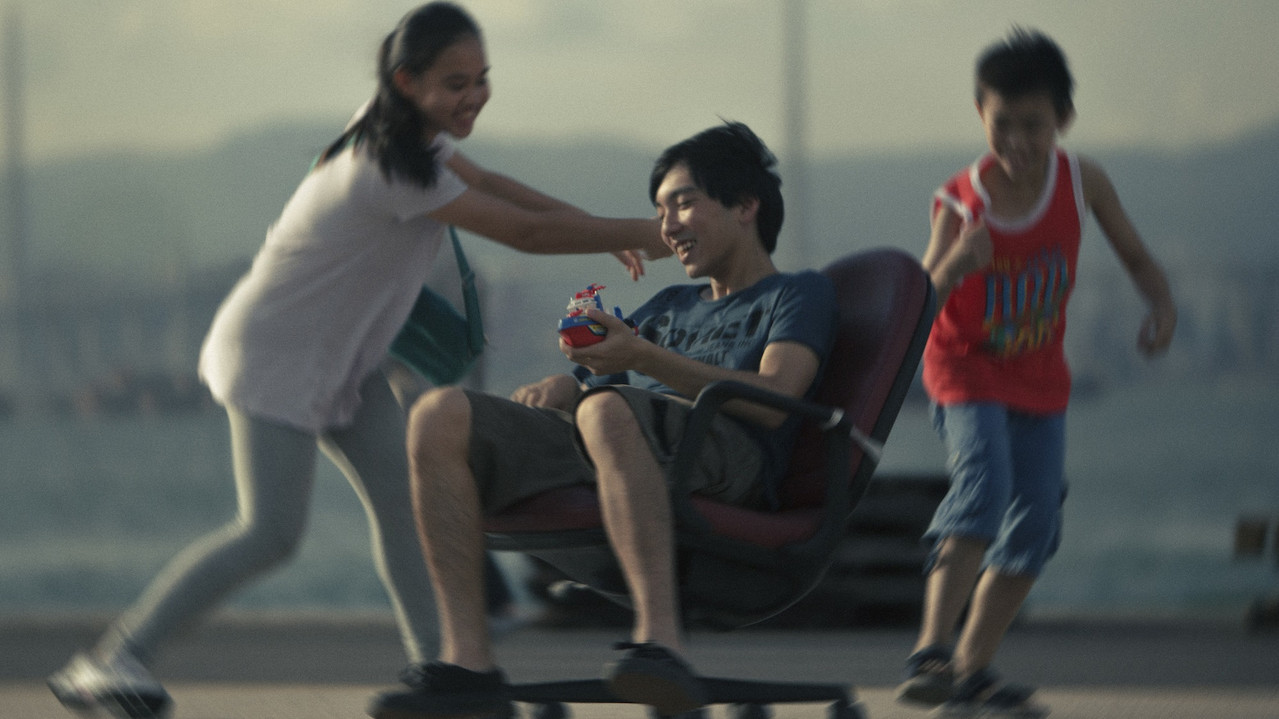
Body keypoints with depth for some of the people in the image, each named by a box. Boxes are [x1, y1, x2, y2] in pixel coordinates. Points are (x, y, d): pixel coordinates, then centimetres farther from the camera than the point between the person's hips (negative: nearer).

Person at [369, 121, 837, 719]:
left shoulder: (797, 296, 20)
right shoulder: (671, 306, 40)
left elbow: (773, 398, -1)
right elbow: (585, 379, 32)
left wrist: (642, 357, -12)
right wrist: (552, 389, 5)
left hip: (723, 456, -6)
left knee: (607, 409, -41)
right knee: (440, 416, -18)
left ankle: (659, 642, -55)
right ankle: (466, 662, -29)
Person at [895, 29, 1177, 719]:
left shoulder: (1083, 182, -12)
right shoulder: (959, 202, -21)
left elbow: (1134, 254, 2)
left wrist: (1162, 305, -19)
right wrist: (955, 265, -47)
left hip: (1039, 376, 5)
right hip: (968, 369, -5)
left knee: (1034, 526, 4)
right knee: (982, 481, -28)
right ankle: (931, 652, -34)